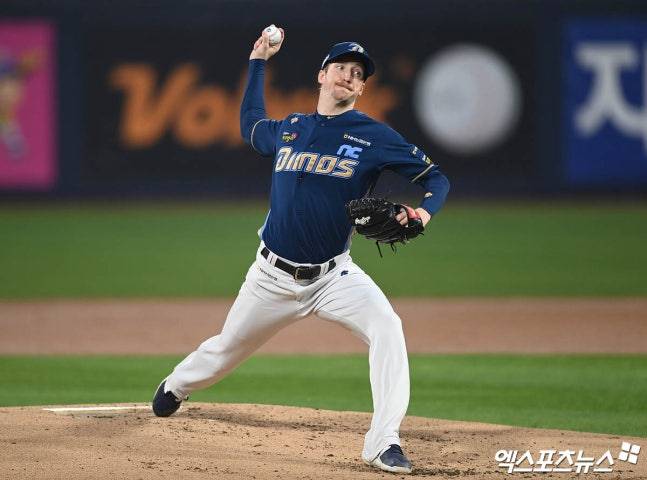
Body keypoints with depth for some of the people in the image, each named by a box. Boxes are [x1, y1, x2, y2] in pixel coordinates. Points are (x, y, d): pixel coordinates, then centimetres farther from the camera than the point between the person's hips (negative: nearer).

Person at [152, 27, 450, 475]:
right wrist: (258, 61, 27)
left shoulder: (374, 136, -5)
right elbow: (250, 124, 30)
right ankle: (175, 387, 49)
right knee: (226, 348, 16)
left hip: (333, 276, -2)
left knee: (387, 328, -28)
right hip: (273, 276, 3)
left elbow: (436, 177, -4)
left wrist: (423, 212, -25)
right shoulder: (288, 129, 6)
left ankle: (384, 443, -29)